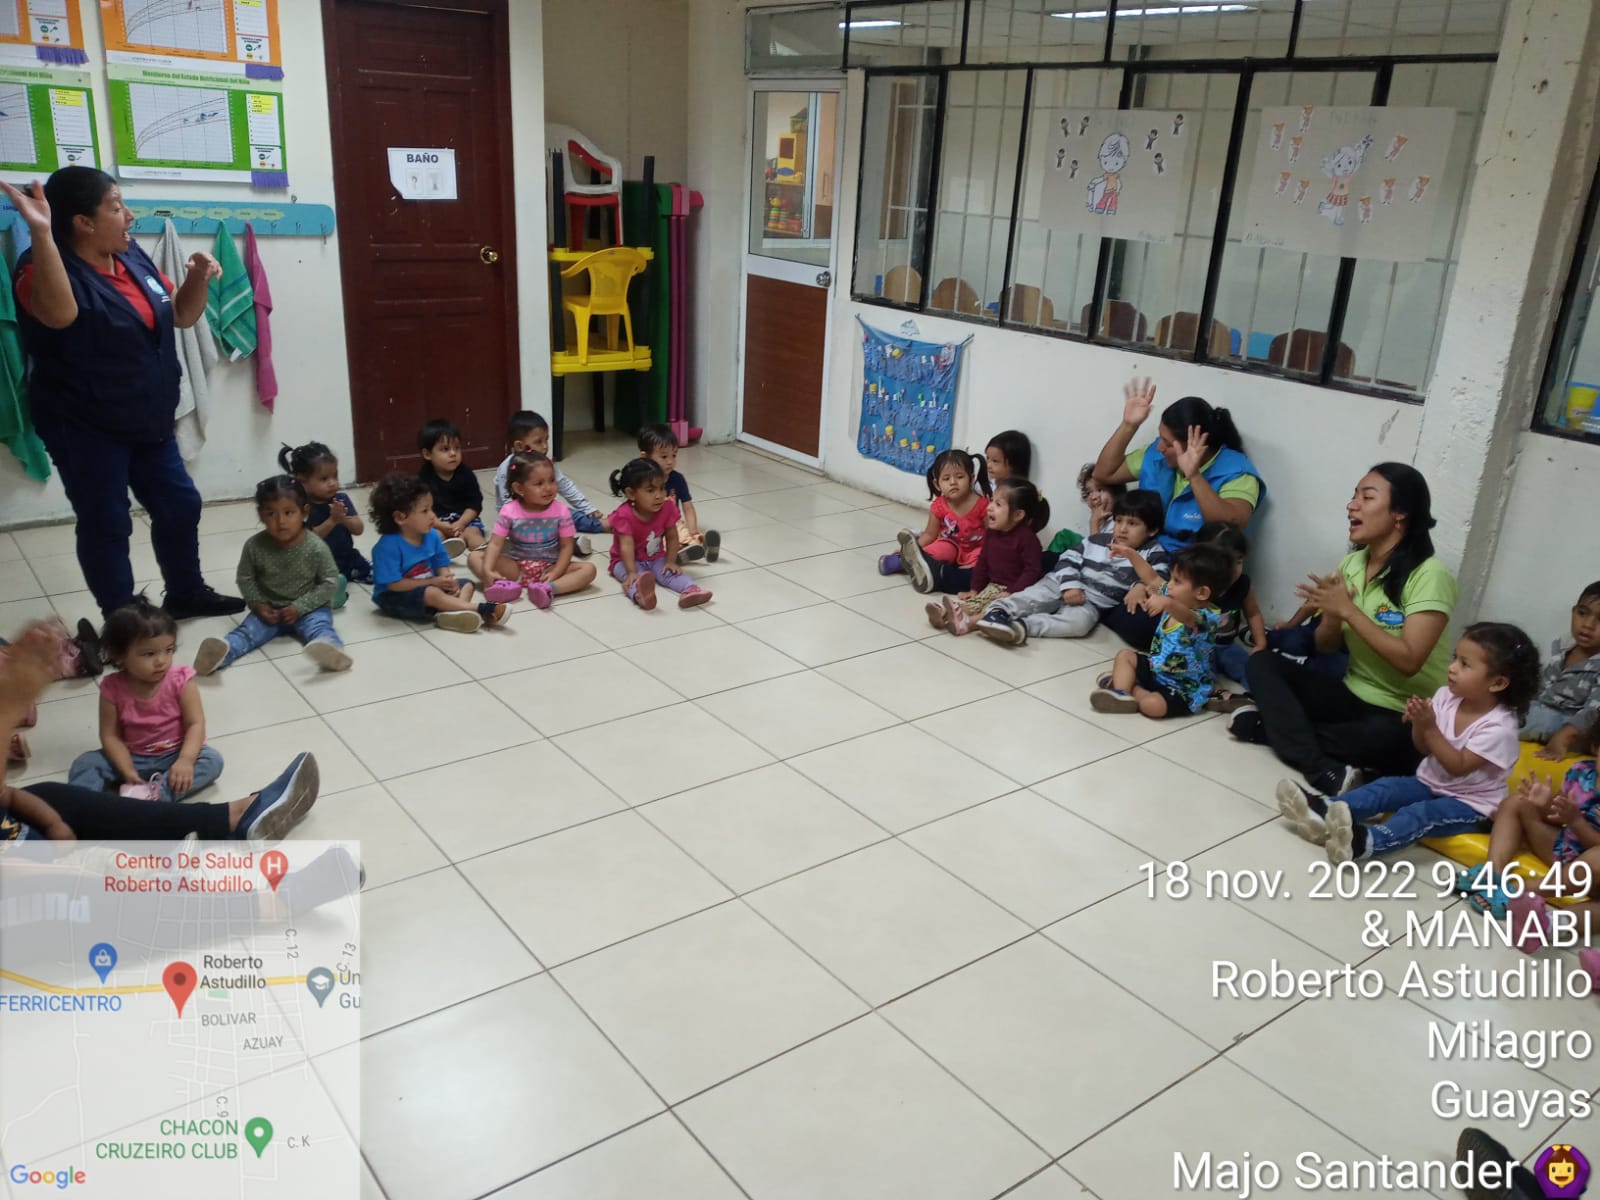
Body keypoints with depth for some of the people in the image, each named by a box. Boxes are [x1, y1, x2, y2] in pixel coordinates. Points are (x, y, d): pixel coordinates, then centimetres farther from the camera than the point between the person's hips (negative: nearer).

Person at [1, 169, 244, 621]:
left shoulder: (134, 258, 4)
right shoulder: (48, 267, -19)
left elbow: (181, 314, 14)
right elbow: (59, 313, -42)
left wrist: (199, 278, -6)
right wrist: (40, 233, -51)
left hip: (147, 421, 8)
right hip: (85, 428, -7)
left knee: (180, 505, 15)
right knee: (106, 524, 2)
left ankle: (186, 593, 35)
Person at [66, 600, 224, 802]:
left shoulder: (181, 681, -14)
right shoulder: (113, 688, -11)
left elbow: (195, 724, -17)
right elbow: (110, 735, -9)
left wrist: (185, 760, -34)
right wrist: (128, 772, -22)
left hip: (174, 756, -2)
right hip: (133, 758, 2)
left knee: (212, 760, -28)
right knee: (84, 764, -15)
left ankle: (154, 795, -41)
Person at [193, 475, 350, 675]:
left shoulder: (316, 548, -15)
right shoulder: (254, 546, -8)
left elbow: (330, 582, -11)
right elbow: (245, 578, 6)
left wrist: (300, 607, -17)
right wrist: (258, 604, -9)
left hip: (308, 608, -3)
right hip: (270, 609, 3)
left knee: (318, 627, -33)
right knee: (248, 630, -24)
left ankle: (327, 647, -63)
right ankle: (221, 650, -50)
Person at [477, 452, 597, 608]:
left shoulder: (561, 511, -10)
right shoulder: (509, 511, -11)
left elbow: (566, 546, -8)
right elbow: (496, 543, -14)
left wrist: (555, 573, -21)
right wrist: (487, 570, -31)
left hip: (549, 567, 0)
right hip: (516, 567, 0)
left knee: (589, 569, -24)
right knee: (475, 556, -18)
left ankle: (548, 588, -43)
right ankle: (508, 584, -38)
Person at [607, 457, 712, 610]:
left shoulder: (667, 508, -10)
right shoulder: (625, 515, -23)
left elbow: (672, 538, -2)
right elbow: (627, 547, -31)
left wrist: (671, 562, -12)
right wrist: (632, 573, -40)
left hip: (656, 559, 5)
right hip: (626, 561, -4)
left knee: (669, 572, -26)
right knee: (634, 577, -36)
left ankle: (691, 589, -51)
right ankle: (639, 594, -68)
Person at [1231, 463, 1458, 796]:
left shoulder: (1429, 575, -16)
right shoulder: (1351, 563, 5)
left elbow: (1408, 661, -25)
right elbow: (1325, 647, 6)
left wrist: (1348, 610, -22)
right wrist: (1332, 614, -16)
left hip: (1406, 719, -7)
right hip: (1353, 697, 7)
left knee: (1386, 737, -40)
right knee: (1261, 663, -10)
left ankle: (1271, 726, -20)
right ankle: (1324, 771, -26)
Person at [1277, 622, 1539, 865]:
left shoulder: (1499, 725, -21)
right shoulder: (1446, 697, -2)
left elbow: (1458, 766, -24)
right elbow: (1424, 749, 2)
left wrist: (1429, 727, -29)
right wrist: (1419, 723, -19)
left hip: (1470, 804, -7)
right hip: (1431, 783, 7)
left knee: (1422, 814, -32)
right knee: (1386, 787, -17)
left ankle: (1365, 841, -58)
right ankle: (1325, 811, -39)